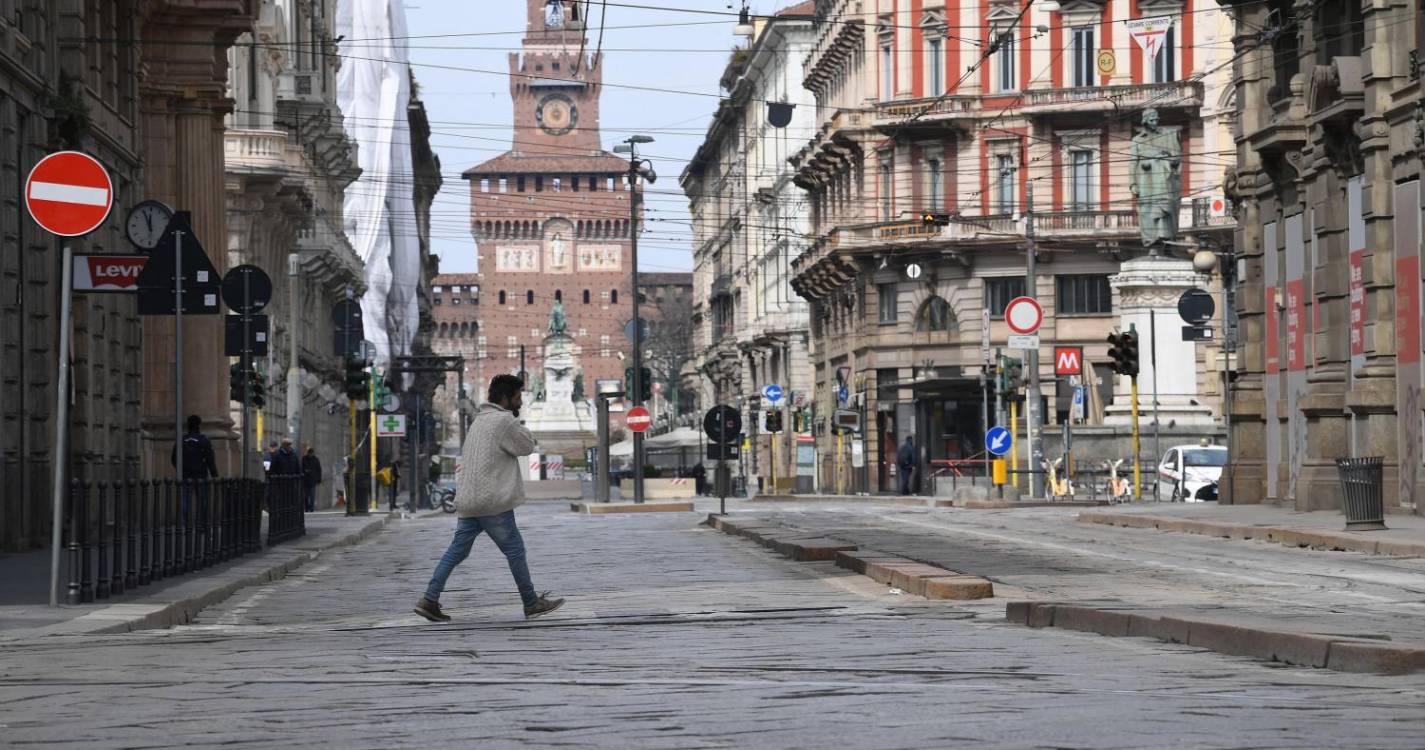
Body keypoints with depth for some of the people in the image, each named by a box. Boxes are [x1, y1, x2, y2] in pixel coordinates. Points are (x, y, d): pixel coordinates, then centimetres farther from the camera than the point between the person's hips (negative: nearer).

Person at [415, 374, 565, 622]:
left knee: (457, 550, 8)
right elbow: (527, 446, -4)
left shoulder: (479, 420, 19)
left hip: (468, 499, 9)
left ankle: (429, 600, 2)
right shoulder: (503, 421, -11)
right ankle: (532, 604, 10)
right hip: (492, 501, -9)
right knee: (515, 550, 2)